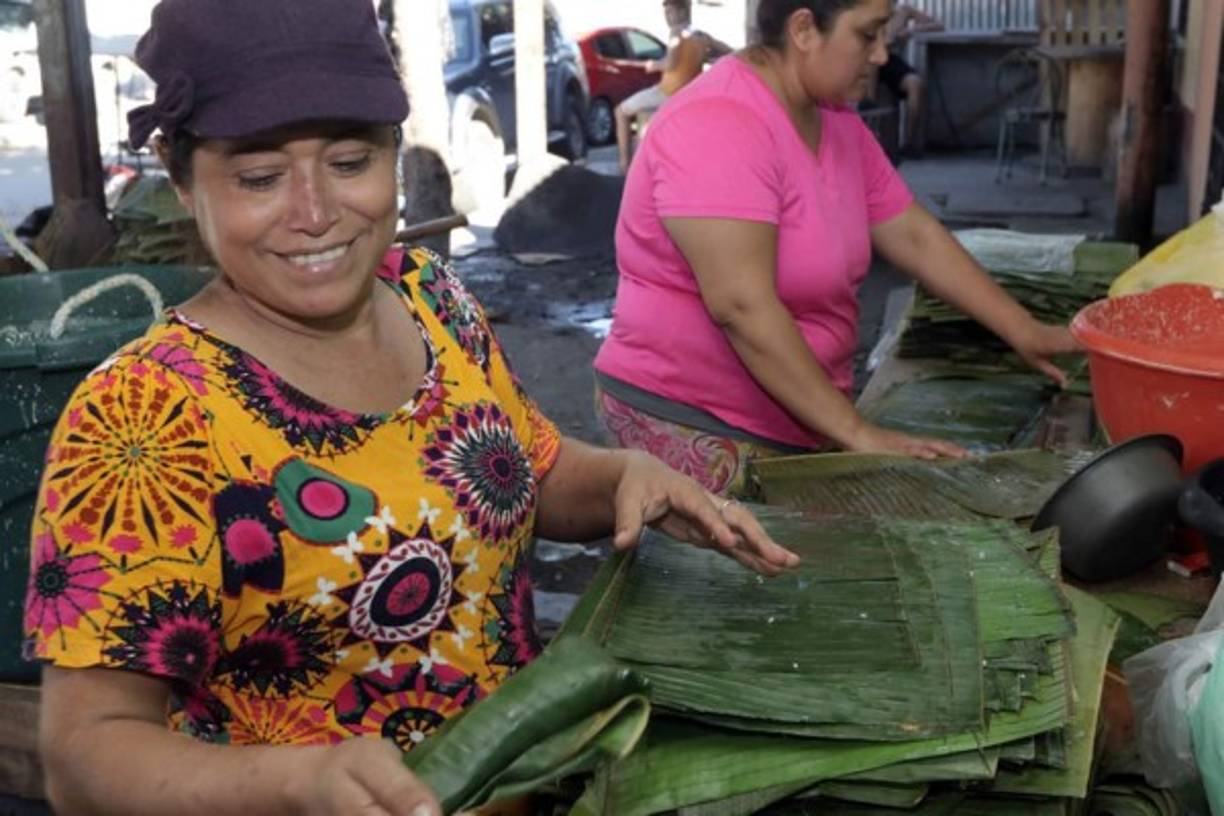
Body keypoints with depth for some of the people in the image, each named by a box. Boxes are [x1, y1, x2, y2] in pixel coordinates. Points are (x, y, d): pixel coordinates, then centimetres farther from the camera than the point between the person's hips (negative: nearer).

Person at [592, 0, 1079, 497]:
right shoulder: (718, 125, -22)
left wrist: (1024, 333, 6)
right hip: (694, 428, -8)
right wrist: (856, 432, -26)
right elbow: (741, 305, -28)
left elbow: (916, 238, 11)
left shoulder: (837, 123, 6)